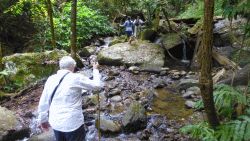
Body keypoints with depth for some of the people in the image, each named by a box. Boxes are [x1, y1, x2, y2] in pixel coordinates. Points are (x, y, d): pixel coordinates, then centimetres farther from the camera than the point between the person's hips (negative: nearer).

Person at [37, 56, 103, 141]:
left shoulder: (51, 79, 0)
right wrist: (95, 70, 12)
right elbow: (97, 85, -2)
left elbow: (43, 102, 5)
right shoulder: (76, 78, -13)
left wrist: (43, 119, 17)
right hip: (73, 124, -5)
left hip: (55, 123, 5)